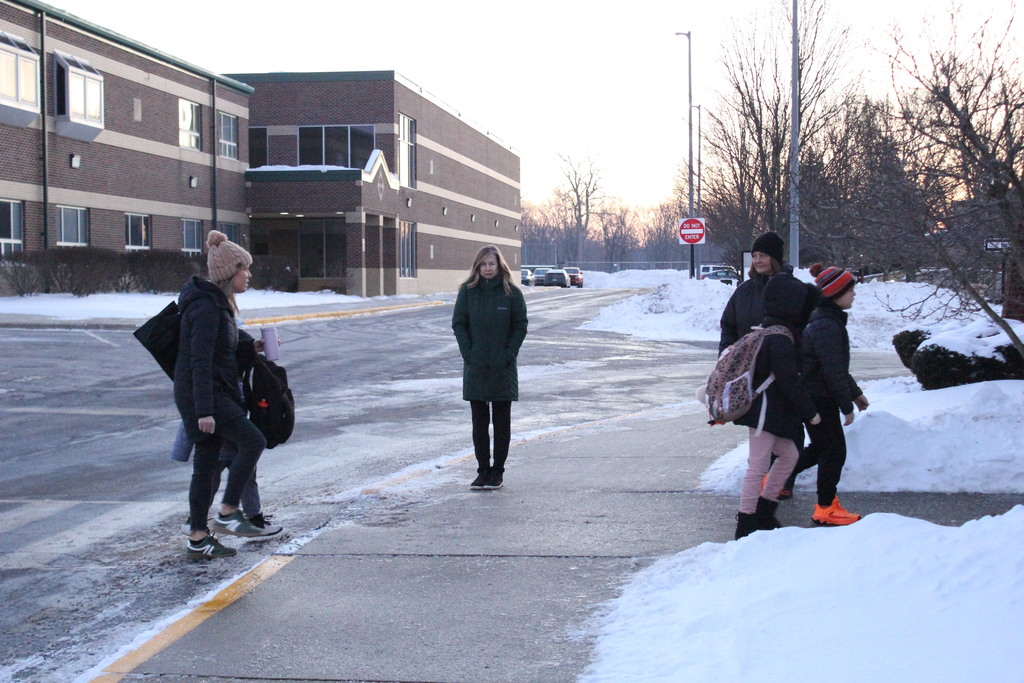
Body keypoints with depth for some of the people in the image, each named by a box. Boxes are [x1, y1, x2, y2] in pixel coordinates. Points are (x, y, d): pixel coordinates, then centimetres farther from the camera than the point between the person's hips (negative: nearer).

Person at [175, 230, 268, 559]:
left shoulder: (218, 303, 15)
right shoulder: (206, 307, -17)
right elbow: (201, 361, -22)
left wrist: (251, 348, 12)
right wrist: (204, 410, -25)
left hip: (216, 394, 10)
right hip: (203, 395, -10)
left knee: (206, 464, 10)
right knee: (252, 441, -11)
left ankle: (198, 540, 13)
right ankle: (227, 513, -5)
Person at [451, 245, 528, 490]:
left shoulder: (512, 293, -2)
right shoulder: (467, 291, 1)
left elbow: (520, 326, -1)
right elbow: (458, 324, 3)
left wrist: (508, 355, -9)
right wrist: (468, 353, -7)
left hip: (503, 368, -1)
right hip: (475, 368, 2)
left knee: (501, 422, 6)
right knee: (479, 422, 7)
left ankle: (497, 471, 14)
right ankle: (483, 470, 14)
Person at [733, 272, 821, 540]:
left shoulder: (766, 330, 13)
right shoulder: (781, 337, -19)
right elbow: (788, 379, -21)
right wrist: (809, 411, -13)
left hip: (767, 409, 11)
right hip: (767, 411, -11)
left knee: (788, 455, 18)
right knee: (759, 463, -5)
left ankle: (764, 510, 25)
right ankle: (746, 523, 1)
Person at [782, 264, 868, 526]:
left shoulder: (831, 320, 12)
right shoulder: (826, 326, -23)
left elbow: (839, 366, 21)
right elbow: (833, 371, -23)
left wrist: (855, 393, 23)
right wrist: (847, 406, -18)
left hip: (813, 398, 10)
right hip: (819, 400, -10)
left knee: (821, 447, 21)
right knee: (834, 450, -1)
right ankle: (826, 508, 10)